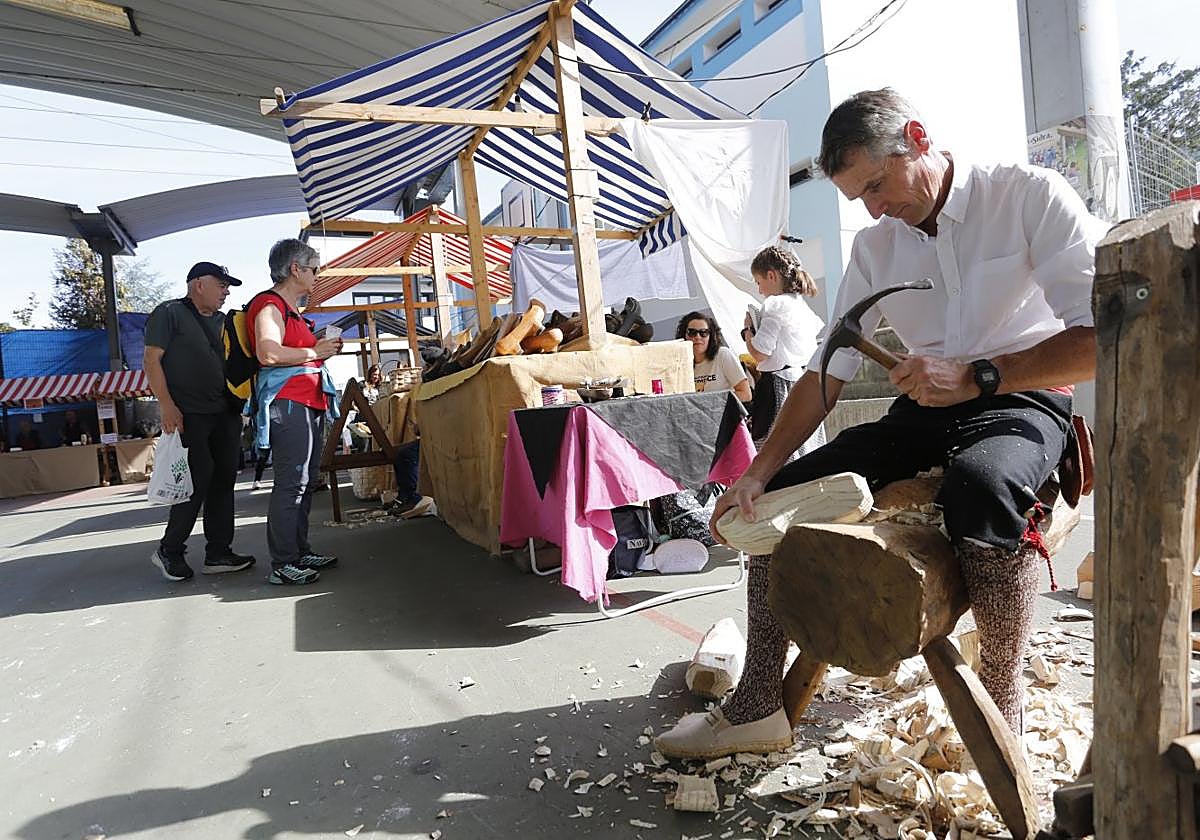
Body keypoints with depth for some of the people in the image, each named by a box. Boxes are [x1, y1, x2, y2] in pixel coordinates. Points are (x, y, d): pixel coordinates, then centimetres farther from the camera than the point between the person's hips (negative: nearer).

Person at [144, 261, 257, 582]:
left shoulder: (223, 321, 18)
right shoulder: (169, 313, -1)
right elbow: (151, 360, -8)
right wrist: (167, 406, -16)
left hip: (225, 414, 7)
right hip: (189, 416, -7)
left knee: (224, 480, 5)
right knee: (198, 480, -9)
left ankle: (218, 553, 12)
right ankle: (169, 550, 9)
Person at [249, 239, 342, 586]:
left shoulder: (291, 309, 22)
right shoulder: (270, 305, -9)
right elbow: (268, 353, -24)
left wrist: (322, 348, 17)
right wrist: (316, 352, -14)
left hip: (309, 403, 11)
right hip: (287, 403, -11)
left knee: (306, 481, 13)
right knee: (291, 483, -10)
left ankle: (300, 550, 22)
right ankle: (282, 564, -4)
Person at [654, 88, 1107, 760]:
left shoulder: (1030, 195, -8)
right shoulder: (874, 249, 8)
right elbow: (828, 374, 5)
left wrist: (977, 376, -26)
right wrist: (760, 471, -4)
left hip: (1023, 400, -5)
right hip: (924, 409, 6)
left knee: (980, 484, -40)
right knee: (777, 498, -6)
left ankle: (1003, 708, -17)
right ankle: (758, 709, 2)